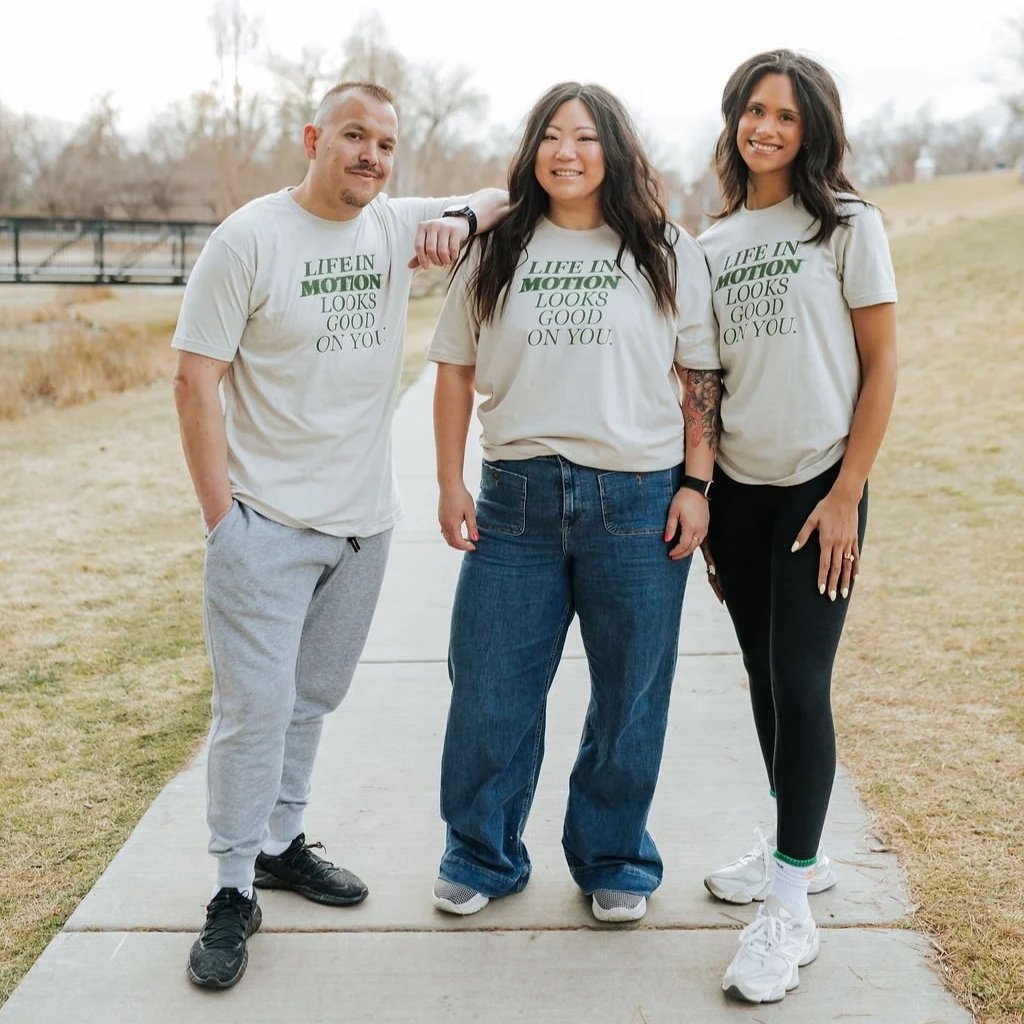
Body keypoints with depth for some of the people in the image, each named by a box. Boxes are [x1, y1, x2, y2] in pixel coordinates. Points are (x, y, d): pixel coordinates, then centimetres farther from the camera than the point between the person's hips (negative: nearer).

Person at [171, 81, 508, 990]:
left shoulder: (400, 227, 4)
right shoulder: (250, 239, -9)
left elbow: (514, 198, 11)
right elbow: (197, 379, -10)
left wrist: (463, 218, -12)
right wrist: (221, 516, -14)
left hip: (363, 521, 5)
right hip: (267, 522, -5)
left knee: (312, 699, 17)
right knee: (256, 706, -4)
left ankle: (282, 842, 34)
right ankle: (235, 891, 11)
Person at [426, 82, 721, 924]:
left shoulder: (667, 255, 4)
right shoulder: (495, 254, 8)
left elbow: (701, 377, 4)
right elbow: (456, 372, 10)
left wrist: (695, 484, -3)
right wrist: (451, 484, 4)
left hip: (637, 498, -1)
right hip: (516, 497, 2)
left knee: (629, 696, 9)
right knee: (490, 691, 7)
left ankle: (614, 860, 29)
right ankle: (482, 857, 27)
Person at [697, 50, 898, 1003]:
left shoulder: (847, 225, -2)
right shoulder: (712, 243, 10)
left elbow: (881, 365, -5)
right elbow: (704, 380, 13)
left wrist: (846, 494, -12)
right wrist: (697, 494, 8)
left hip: (817, 486, -4)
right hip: (736, 487, 5)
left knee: (800, 684, -7)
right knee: (765, 678, 12)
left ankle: (790, 907, 3)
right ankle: (795, 846, 30)